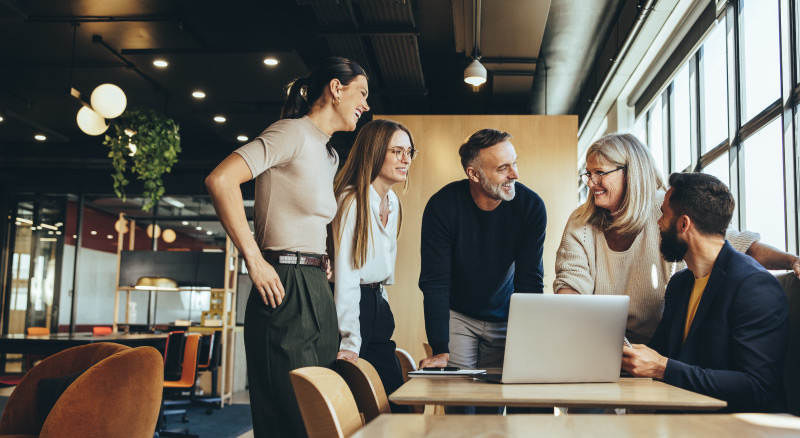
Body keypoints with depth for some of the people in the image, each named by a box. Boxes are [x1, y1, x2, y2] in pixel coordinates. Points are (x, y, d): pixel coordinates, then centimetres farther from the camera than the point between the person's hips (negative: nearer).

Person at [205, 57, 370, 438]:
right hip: (286, 291, -9)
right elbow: (220, 180, -20)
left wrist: (321, 261, 13)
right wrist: (254, 261, -19)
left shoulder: (329, 155, 20)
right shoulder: (293, 132, -8)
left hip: (316, 292, 9)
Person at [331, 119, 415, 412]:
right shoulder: (352, 201, -15)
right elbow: (346, 273, -20)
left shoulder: (392, 201, 12)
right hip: (351, 304, -8)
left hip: (377, 306, 8)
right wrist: (350, 342, -23)